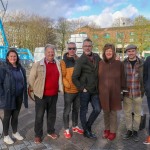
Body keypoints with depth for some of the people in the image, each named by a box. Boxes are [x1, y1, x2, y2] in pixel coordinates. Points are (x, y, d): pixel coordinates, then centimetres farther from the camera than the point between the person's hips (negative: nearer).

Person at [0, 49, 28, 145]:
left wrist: (25, 96, 6)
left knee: (15, 116, 17)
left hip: (18, 97, 5)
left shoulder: (21, 68, 6)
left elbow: (24, 82, 10)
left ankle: (15, 133, 34)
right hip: (8, 97, -4)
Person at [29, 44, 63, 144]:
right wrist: (35, 89, 3)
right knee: (39, 115, 6)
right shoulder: (38, 64, -8)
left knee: (52, 114, 17)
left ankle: (51, 131, 35)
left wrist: (60, 88, 10)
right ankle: (38, 135, 22)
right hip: (41, 95, -3)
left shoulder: (58, 64, 3)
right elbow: (31, 78, -2)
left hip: (54, 94, 4)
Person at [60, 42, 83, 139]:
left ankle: (75, 127, 33)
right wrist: (68, 85, -20)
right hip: (68, 90, -5)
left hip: (78, 90, 5)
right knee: (67, 110, 5)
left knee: (76, 109, 17)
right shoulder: (64, 61, -8)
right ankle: (66, 130, 19)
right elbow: (62, 76, -11)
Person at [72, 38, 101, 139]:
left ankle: (88, 126, 29)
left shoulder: (97, 57, 4)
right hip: (85, 90, -5)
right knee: (84, 111, 9)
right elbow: (74, 78, -11)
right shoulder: (80, 60, -10)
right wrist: (82, 88, -11)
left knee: (97, 109, 7)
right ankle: (86, 131, 26)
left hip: (95, 90, 5)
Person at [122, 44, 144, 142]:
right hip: (126, 93, 1)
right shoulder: (123, 63, -2)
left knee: (137, 113, 11)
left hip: (138, 93, 0)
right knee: (127, 112, 11)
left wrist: (143, 90, 0)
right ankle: (129, 130, 28)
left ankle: (135, 131, 28)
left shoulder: (142, 63, -4)